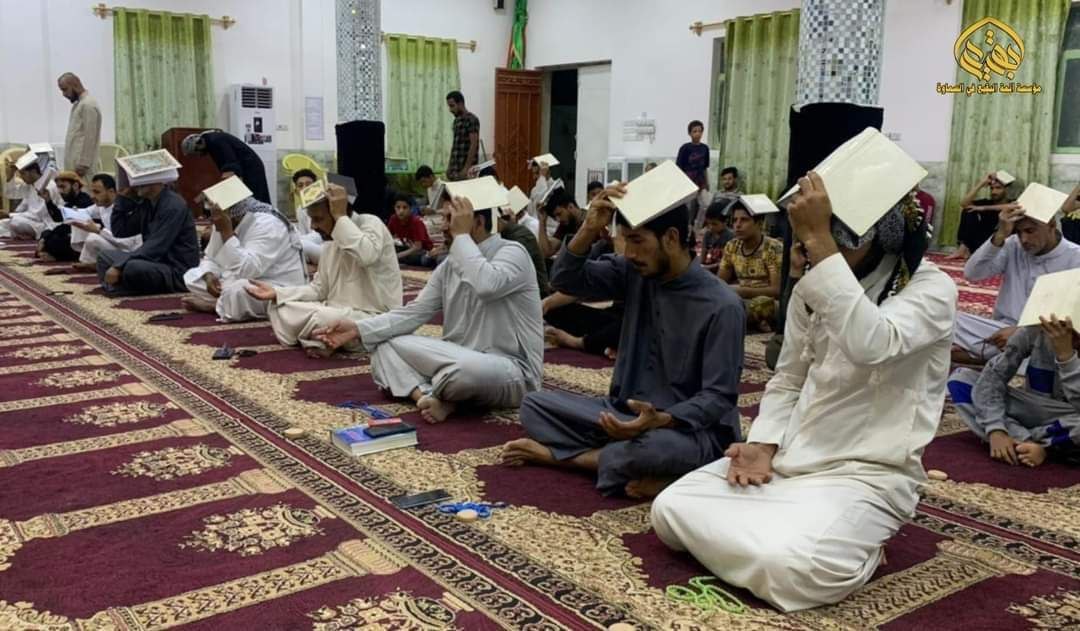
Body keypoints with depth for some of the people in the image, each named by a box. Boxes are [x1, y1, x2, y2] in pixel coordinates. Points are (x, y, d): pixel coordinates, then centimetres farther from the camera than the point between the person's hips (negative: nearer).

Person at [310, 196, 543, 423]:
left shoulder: (512, 253, -12)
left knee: (466, 368, -41)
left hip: (512, 373, -7)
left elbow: (486, 286, -34)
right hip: (459, 360, 7)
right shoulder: (449, 265, 10)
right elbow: (415, 312, 3)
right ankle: (429, 396, -26)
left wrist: (461, 235, -22)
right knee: (384, 345, -3)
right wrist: (359, 328, -9)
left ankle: (435, 393, -8)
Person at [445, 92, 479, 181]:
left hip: (466, 168, -8)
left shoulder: (471, 119, -10)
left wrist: (466, 168, -22)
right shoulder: (456, 121, 16)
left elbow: (473, 145, -17)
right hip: (455, 168, 8)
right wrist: (449, 166, 15)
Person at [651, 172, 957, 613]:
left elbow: (870, 345, -35)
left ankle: (853, 554, 0)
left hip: (867, 473, -6)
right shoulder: (812, 289, 6)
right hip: (790, 457, 6)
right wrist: (762, 446, -6)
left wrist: (819, 242, -35)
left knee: (786, 567, -32)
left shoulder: (931, 288, -13)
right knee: (669, 510, -8)